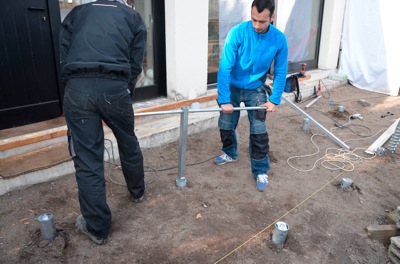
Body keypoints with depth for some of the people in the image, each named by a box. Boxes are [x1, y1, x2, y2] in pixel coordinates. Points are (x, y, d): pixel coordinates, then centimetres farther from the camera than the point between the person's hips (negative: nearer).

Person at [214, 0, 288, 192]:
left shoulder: (279, 39, -16)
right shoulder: (238, 32, -24)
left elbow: (280, 72, -5)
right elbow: (225, 67, -25)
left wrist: (275, 100, -9)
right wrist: (224, 100, -27)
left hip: (256, 89, 0)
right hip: (232, 87, 0)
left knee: (259, 131, -4)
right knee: (226, 125, 10)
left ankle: (261, 171, 14)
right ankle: (230, 153, 40)